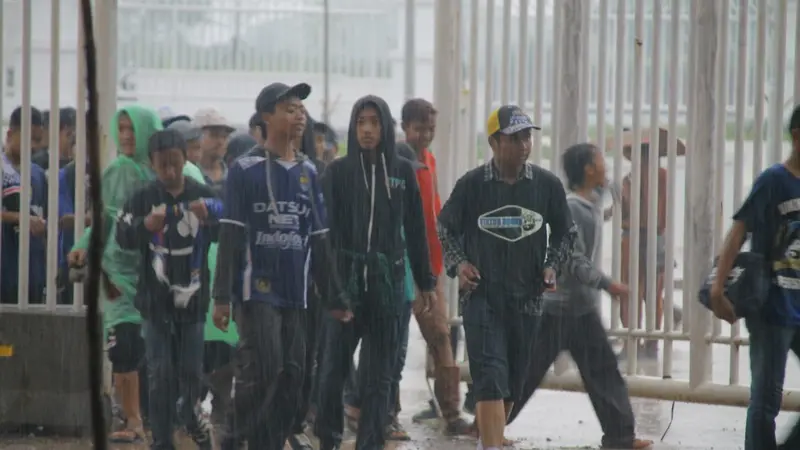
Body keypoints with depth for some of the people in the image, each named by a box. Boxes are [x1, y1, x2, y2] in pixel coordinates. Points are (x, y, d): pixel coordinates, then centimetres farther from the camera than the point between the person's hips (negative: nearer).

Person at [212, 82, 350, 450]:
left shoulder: (309, 172, 13)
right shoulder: (246, 170, -3)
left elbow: (318, 241, 16)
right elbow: (230, 237, -5)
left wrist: (335, 298, 14)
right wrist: (222, 296, -11)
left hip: (295, 295, 5)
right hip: (257, 291, -5)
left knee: (292, 379, 3)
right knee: (262, 374, -14)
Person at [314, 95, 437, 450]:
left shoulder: (402, 171, 6)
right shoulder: (338, 171, 2)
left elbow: (415, 231, 9)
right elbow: (326, 228, -3)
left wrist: (425, 282, 9)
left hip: (388, 280, 1)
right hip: (345, 277, -1)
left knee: (380, 373, 3)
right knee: (334, 364, 1)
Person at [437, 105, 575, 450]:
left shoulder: (547, 185, 0)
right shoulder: (472, 185, -6)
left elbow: (565, 233, 15)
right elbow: (447, 227, 9)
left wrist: (552, 266, 0)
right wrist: (457, 263, -5)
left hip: (527, 296, 3)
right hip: (482, 295, -3)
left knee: (513, 380, 13)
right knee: (491, 378, -15)